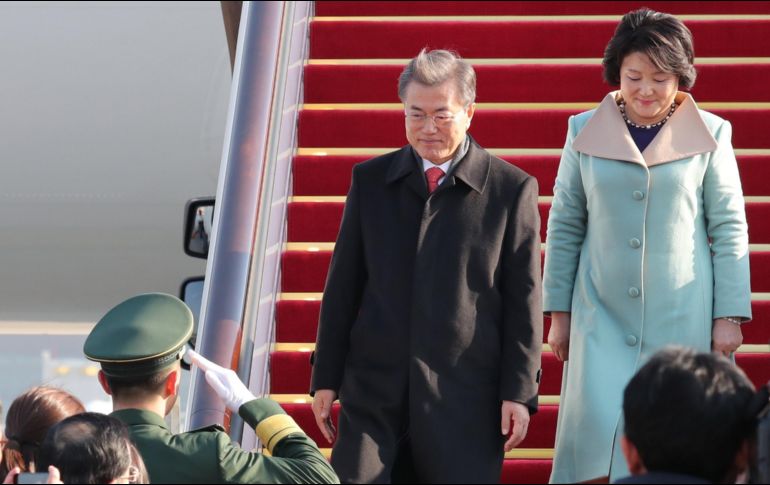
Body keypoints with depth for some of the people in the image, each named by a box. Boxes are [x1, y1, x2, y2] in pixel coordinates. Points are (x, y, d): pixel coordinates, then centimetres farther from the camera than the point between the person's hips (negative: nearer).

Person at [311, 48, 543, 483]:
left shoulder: (512, 189, 0)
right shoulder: (371, 181, 8)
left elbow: (523, 300, 0)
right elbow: (343, 286, 11)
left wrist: (519, 392, -3)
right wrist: (326, 378, 8)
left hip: (465, 399, -2)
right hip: (374, 394, 2)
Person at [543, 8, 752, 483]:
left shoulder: (710, 134, 0)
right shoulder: (585, 132, 3)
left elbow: (729, 229, 3)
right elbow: (564, 226, 9)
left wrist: (730, 315, -1)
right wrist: (559, 311, 7)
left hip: (682, 320, -1)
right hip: (602, 317, 1)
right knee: (597, 428, -6)